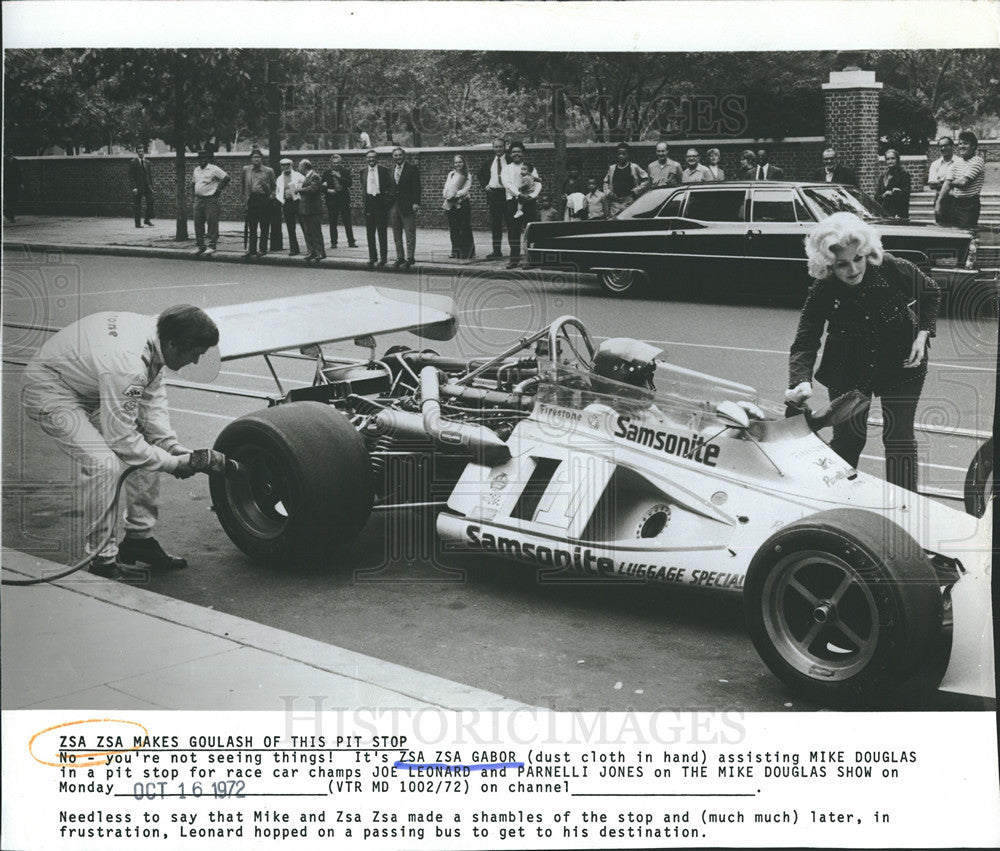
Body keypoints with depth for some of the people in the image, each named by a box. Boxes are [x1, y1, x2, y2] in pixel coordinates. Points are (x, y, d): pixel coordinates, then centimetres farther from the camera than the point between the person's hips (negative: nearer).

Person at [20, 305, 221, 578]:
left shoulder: (153, 333, -10)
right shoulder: (127, 364, -38)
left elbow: (151, 401, 1)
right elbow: (122, 440, -30)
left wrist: (174, 447, -10)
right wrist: (174, 464, -20)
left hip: (91, 388, 10)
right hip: (48, 390, -10)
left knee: (149, 447, 4)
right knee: (103, 462, -26)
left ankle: (139, 538, 15)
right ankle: (102, 560, -12)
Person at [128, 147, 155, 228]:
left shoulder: (147, 162, 13)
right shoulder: (133, 162, -3)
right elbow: (131, 176, -7)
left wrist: (151, 186, 8)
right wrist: (134, 187, -16)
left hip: (147, 186, 4)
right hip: (137, 187, -4)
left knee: (150, 200, -10)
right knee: (137, 205, -1)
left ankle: (147, 220, 2)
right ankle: (138, 223, 6)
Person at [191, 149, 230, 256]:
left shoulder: (214, 169, -7)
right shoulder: (196, 170, 15)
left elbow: (226, 178, -12)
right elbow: (193, 182, 32)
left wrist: (219, 189, -10)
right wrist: (195, 192, 17)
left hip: (210, 200, -7)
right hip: (198, 200, 7)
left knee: (212, 223, -7)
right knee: (198, 224, 7)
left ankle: (212, 246, -4)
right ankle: (200, 246, 13)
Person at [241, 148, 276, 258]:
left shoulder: (269, 171, 4)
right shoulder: (246, 169, 10)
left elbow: (273, 186, 11)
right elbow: (244, 186, 15)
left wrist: (271, 195, -3)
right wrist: (244, 199, 9)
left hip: (264, 199, -2)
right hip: (251, 199, 3)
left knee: (264, 227, -1)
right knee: (251, 227, 5)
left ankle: (263, 250, 5)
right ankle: (252, 250, 9)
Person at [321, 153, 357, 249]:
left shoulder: (346, 171, 5)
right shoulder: (326, 172, 7)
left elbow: (349, 183, -8)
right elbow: (322, 187, 8)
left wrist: (339, 176, -15)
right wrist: (328, 190, -11)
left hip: (344, 199, -1)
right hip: (332, 200, 1)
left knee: (348, 222, -1)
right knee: (332, 223, 2)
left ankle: (351, 242, 4)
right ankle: (333, 242, 8)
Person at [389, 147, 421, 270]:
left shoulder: (412, 168, -3)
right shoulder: (391, 170, 13)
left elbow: (416, 187, -8)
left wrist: (416, 203, -16)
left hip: (407, 205, -6)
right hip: (393, 206, 6)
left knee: (410, 233, -4)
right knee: (396, 234, 9)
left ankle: (409, 258, -1)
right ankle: (400, 258, 15)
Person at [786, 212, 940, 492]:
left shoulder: (895, 270, -21)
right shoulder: (822, 292, -21)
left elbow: (930, 294, 0)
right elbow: (804, 343, -25)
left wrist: (922, 334, -12)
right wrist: (801, 381, -44)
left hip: (902, 364, 0)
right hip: (848, 370, 0)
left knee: (899, 437, 0)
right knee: (847, 438, 3)